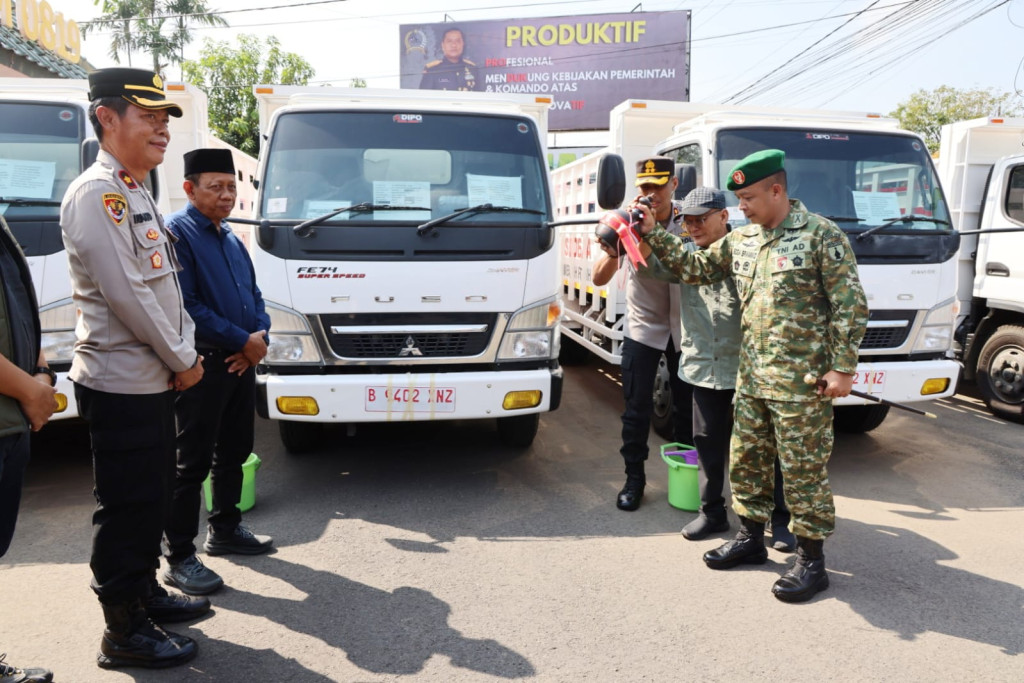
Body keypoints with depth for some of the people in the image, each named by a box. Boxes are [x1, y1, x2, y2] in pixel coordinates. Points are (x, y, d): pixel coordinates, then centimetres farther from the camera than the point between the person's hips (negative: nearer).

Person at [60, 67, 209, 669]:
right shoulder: (98, 193, -16)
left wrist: (185, 353, 6)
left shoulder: (137, 195, 15)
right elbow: (125, 294, -22)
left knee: (153, 498, 20)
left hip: (154, 379, 9)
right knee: (127, 507, 2)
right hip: (121, 384, -9)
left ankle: (145, 590, 37)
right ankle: (125, 632, 17)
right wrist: (183, 361, -12)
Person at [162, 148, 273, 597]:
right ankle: (178, 558, 7)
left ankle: (225, 530, 33)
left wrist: (260, 336, -3)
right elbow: (185, 306, -19)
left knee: (234, 453, 17)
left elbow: (254, 295, 17)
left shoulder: (231, 238, 16)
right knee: (193, 462, -3)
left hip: (242, 362, 8)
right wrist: (242, 340, -16)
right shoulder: (177, 232, -11)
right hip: (203, 365, -8)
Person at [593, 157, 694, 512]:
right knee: (638, 409, 0)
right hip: (642, 328, -1)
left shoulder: (687, 221, -6)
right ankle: (634, 479, 15)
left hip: (682, 328, 2)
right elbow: (599, 279, -18)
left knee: (685, 406, 12)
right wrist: (612, 254, -37)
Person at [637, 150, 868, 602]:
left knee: (803, 469, 2)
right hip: (751, 378, 7)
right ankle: (751, 538, 33)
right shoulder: (740, 241, 11)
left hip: (802, 382, -7)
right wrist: (652, 233, 8)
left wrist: (843, 367, -14)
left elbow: (851, 305, -10)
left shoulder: (821, 236, -9)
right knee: (746, 460, 15)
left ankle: (811, 561, 17)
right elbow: (694, 267, 17)